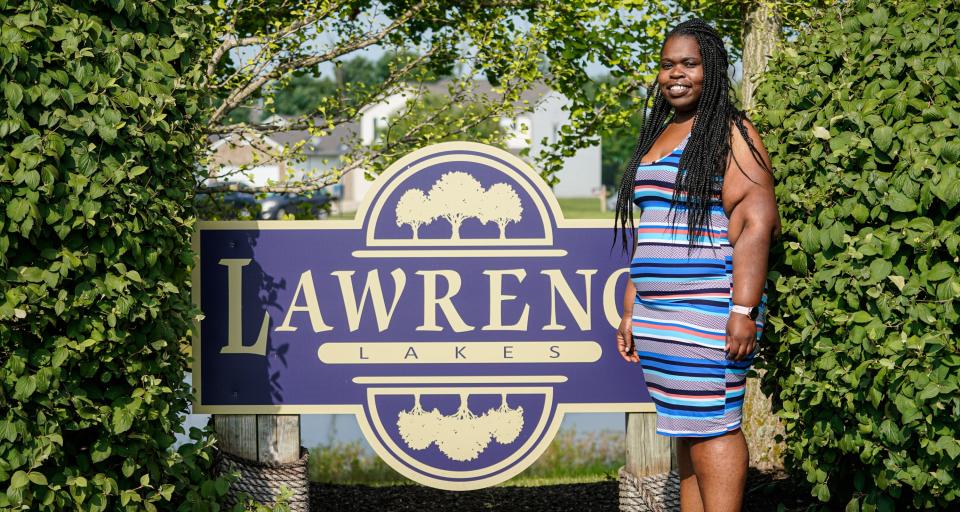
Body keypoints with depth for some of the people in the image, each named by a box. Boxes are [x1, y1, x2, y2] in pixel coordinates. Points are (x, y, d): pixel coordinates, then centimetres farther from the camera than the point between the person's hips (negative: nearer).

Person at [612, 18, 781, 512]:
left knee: (710, 425, -11)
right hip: (658, 314, 8)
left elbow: (757, 222, -14)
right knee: (685, 430, 7)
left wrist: (743, 310, -22)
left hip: (709, 307, -8)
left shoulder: (731, 134, -5)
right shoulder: (658, 137, 21)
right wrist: (630, 312, 21)